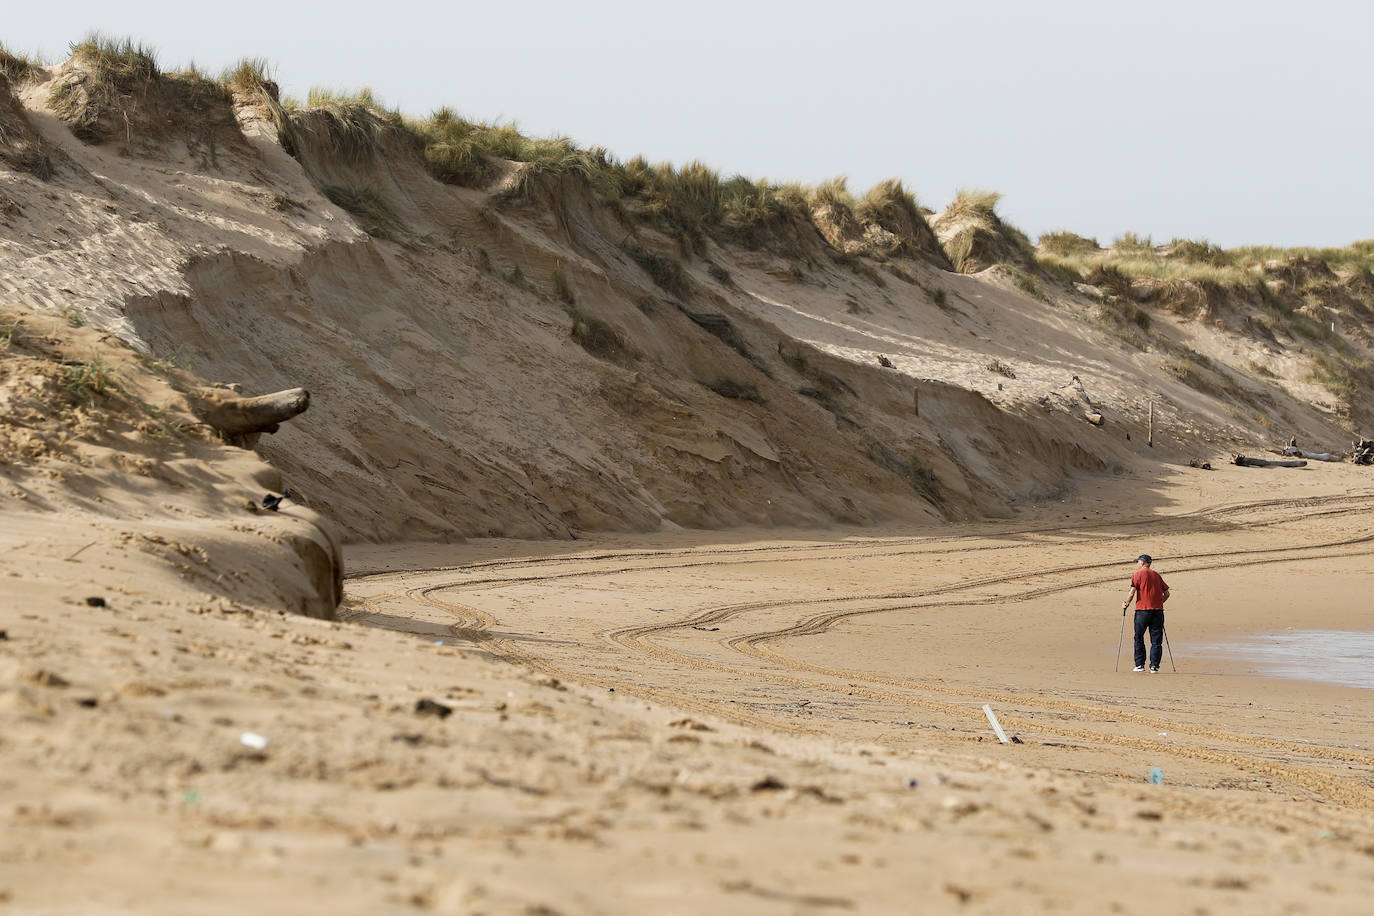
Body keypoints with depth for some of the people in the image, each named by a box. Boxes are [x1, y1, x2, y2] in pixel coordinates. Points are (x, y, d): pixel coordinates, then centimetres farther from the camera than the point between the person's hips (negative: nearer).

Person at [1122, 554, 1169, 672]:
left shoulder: (1138, 574, 0)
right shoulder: (1157, 575, 14)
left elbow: (1132, 591, -10)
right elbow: (1166, 593, 15)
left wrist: (1126, 604, 4)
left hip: (1142, 610, -4)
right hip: (1158, 610, 4)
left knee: (1139, 638, 9)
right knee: (1156, 640, 5)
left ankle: (1140, 665, 8)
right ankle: (1154, 666, 0)